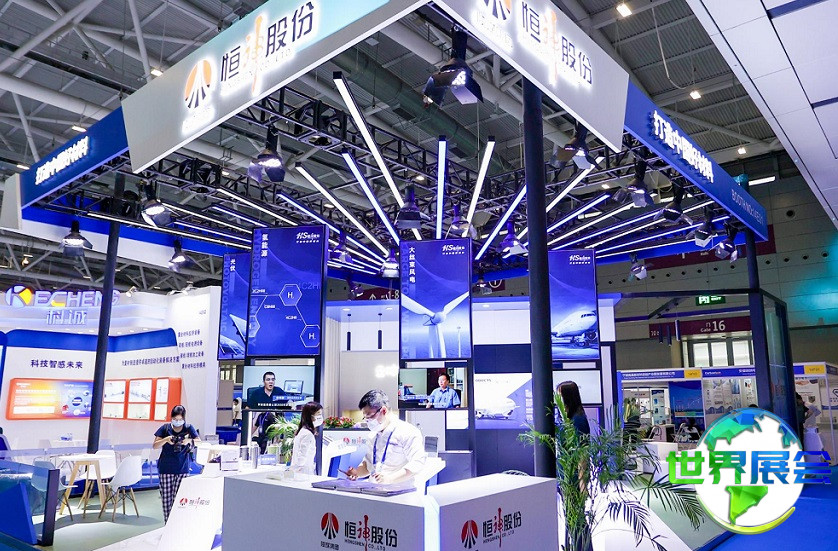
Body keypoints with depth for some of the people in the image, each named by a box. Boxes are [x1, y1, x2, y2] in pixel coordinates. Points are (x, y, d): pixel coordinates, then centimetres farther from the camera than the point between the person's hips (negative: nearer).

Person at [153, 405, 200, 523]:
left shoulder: (189, 428, 4)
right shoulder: (165, 428, 4)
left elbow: (199, 441, -1)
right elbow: (154, 446, 2)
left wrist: (189, 441, -20)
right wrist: (166, 439, -16)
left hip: (182, 469, -1)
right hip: (166, 468, 1)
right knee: (166, 497, 2)